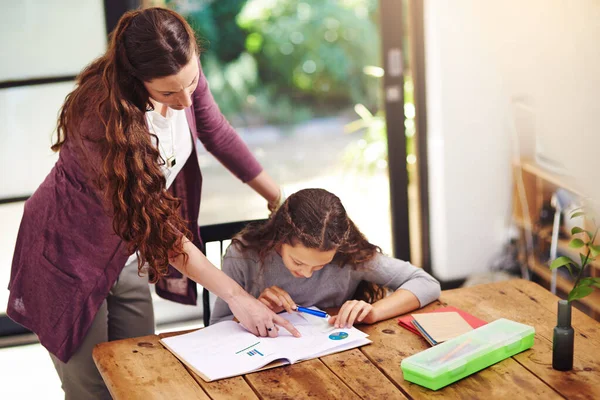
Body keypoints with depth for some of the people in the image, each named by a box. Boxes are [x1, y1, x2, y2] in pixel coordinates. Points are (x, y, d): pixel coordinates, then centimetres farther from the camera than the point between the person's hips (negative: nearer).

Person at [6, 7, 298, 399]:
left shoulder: (184, 75, -15)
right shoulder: (102, 115, -34)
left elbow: (218, 134, 5)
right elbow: (152, 223, -32)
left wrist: (279, 197, 10)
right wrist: (235, 296, -30)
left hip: (128, 255, 6)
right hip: (71, 260, -6)